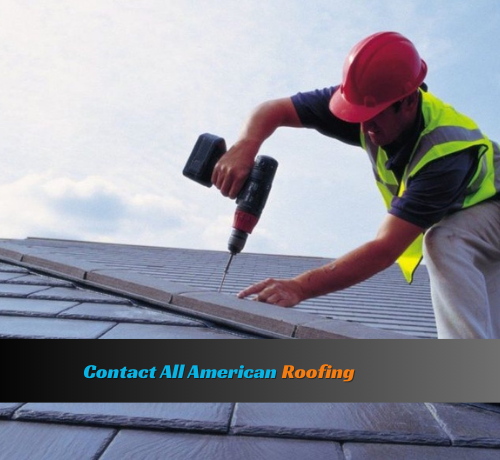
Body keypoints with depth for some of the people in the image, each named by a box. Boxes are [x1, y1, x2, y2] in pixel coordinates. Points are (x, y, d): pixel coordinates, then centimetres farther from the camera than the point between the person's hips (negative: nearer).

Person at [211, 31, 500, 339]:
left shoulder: (447, 150, -42)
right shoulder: (370, 105, -26)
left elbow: (386, 248, -46)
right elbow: (273, 110, -23)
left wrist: (299, 287, -53)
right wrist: (245, 147, -45)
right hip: (444, 220, 6)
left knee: (445, 242, -37)